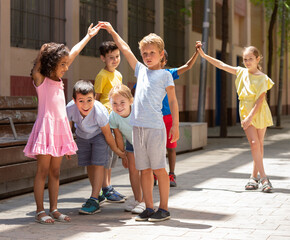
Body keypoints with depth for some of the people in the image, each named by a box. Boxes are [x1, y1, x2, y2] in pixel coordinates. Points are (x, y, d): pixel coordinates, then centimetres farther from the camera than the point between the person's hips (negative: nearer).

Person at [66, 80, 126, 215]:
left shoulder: (99, 112, -40)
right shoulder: (70, 109, -34)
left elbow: (108, 135, -24)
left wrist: (117, 151, -9)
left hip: (99, 134, -4)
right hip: (82, 136, 4)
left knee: (97, 164, -13)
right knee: (88, 165, 12)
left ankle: (94, 201, -13)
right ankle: (98, 193, 32)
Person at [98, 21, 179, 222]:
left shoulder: (165, 75, 2)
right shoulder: (141, 71, 16)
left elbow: (173, 101, 1)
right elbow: (126, 49, 23)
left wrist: (175, 125, -5)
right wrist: (112, 32, 26)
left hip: (155, 127, -5)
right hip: (138, 127, 5)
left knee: (159, 168, -2)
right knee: (144, 169, 7)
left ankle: (164, 209, 5)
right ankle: (149, 208, 13)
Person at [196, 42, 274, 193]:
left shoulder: (263, 78, -7)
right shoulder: (242, 72, 5)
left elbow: (260, 100, -13)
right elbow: (221, 65, 10)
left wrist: (250, 117, -20)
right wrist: (203, 55, 9)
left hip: (260, 112, -2)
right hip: (246, 111, 2)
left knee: (259, 144, 2)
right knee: (254, 143, -10)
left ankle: (254, 177, 11)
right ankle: (263, 178, -12)